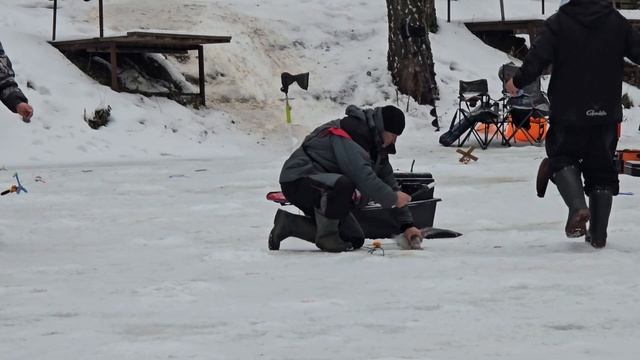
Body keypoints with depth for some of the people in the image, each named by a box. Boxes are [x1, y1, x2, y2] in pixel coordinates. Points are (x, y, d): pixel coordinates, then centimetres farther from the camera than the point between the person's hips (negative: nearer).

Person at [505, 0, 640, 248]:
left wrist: (517, 82, 4)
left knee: (562, 157, 13)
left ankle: (578, 207, -15)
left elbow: (537, 59, -13)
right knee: (602, 170, 12)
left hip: (569, 110, -3)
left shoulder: (559, 23, -9)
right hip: (606, 113, 3)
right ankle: (598, 233, 8)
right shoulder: (616, 21, 0)